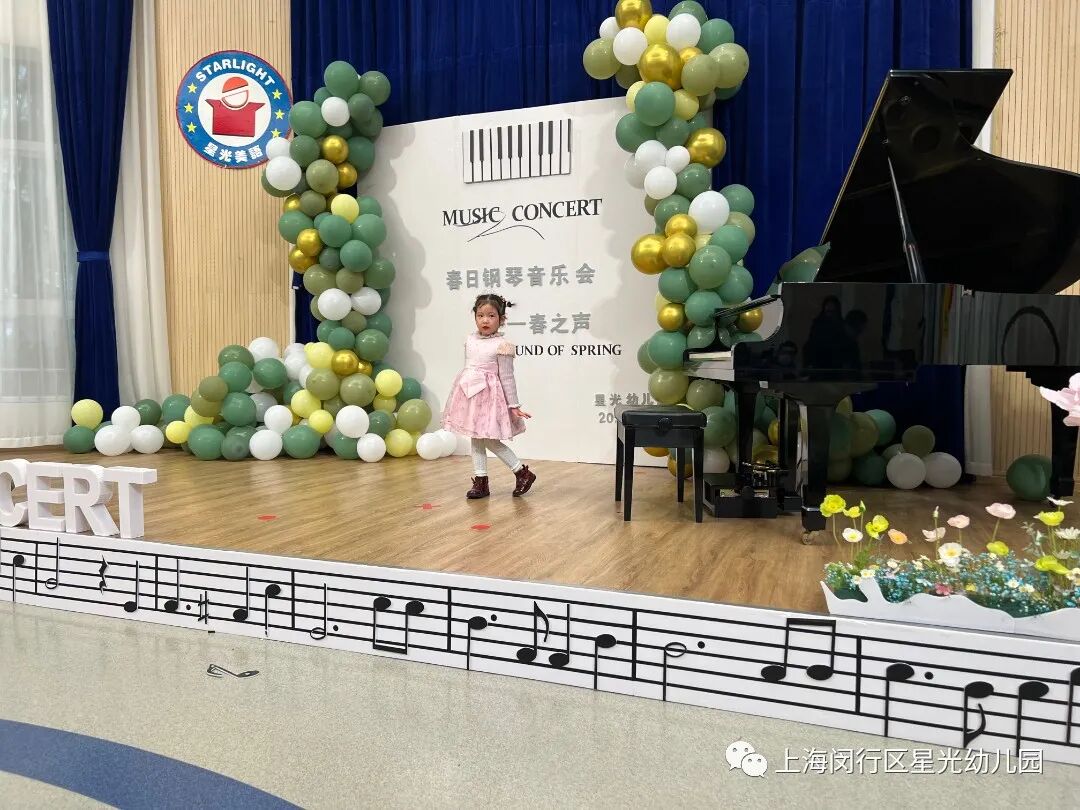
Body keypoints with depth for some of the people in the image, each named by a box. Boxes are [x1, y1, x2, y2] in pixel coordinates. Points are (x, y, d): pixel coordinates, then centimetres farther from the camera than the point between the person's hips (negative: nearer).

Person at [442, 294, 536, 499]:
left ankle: (523, 473, 12)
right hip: (470, 394, 7)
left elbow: (507, 378, -10)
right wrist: (463, 393, 21)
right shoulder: (470, 340, 6)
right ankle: (480, 482, 19)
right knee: (476, 439, 10)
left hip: (488, 395, -7)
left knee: (489, 440, -3)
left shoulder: (502, 345, -12)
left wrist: (514, 406, -8)